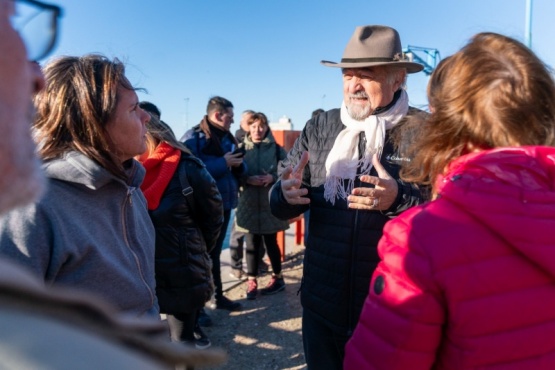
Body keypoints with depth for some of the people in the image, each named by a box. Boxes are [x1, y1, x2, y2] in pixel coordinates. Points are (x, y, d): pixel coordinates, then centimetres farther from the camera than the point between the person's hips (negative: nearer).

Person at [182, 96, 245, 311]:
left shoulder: (227, 137, 10)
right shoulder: (193, 138, -13)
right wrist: (223, 163, -22)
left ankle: (218, 296, 31)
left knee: (214, 253, 19)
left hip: (224, 204, 7)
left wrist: (238, 164, -8)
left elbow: (238, 172, 14)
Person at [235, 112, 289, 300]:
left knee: (270, 242, 10)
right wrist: (248, 179, -17)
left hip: (271, 204, 0)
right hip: (249, 204, 1)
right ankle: (252, 281, 17)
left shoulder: (277, 150, 1)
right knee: (252, 244, 5)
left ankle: (277, 278, 28)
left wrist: (272, 177, -15)